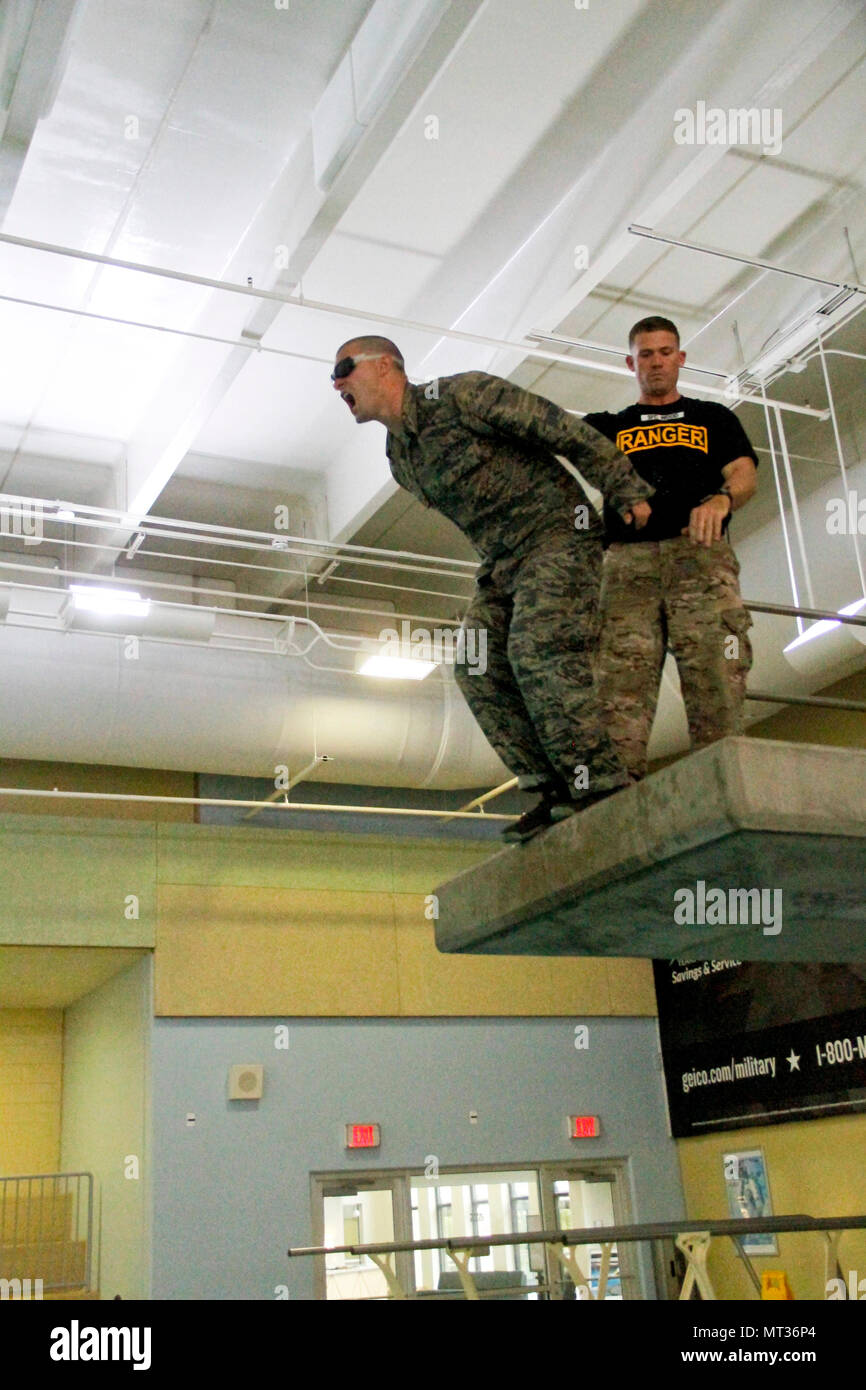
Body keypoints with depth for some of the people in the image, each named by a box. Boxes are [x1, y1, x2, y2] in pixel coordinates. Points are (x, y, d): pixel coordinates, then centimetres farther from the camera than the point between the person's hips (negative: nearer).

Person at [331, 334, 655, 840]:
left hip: (559, 534, -8)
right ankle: (559, 795, -6)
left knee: (539, 653, -25)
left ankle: (605, 792, -20)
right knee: (479, 670, -6)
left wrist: (627, 492, -11)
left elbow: (566, 431, -12)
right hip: (502, 561, 8)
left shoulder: (462, 394, -13)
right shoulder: (399, 458, 13)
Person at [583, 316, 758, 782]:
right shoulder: (608, 426, 30)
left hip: (701, 556, 0)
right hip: (628, 560, 1)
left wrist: (721, 499, -14)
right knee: (619, 686, -16)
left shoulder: (713, 418, 27)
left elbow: (745, 474, 10)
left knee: (715, 685, -17)